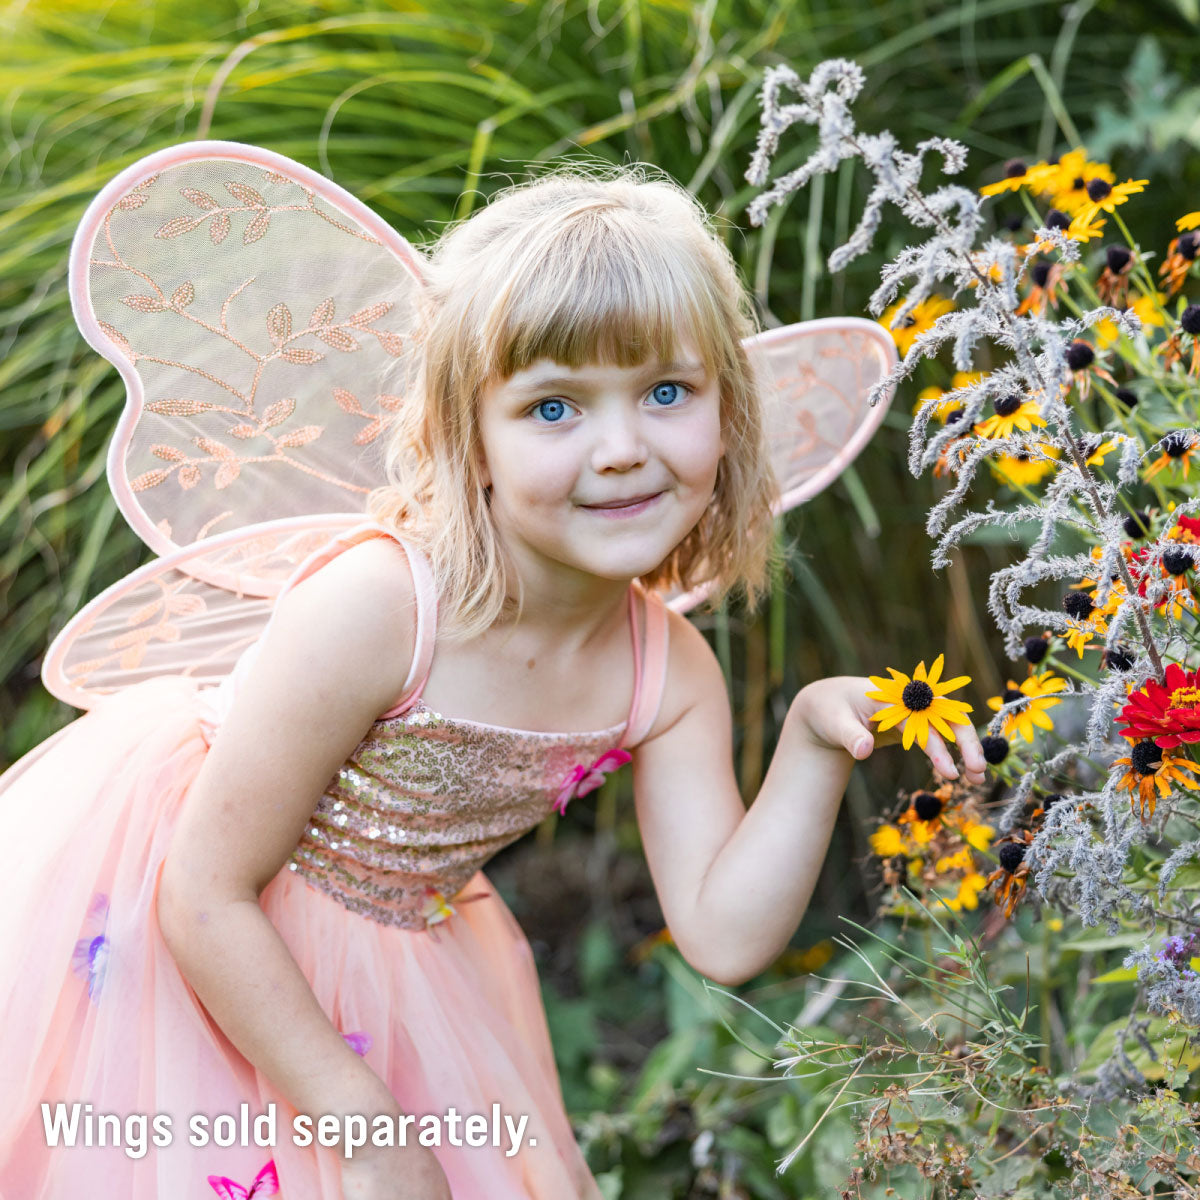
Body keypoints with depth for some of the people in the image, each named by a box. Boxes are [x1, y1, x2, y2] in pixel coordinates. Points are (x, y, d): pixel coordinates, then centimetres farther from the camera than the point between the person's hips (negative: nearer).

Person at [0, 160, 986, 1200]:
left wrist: (817, 742, -26)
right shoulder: (370, 612, -34)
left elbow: (723, 935, -13)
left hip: (392, 953, 5)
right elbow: (208, 896, -27)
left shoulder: (672, 674, -15)